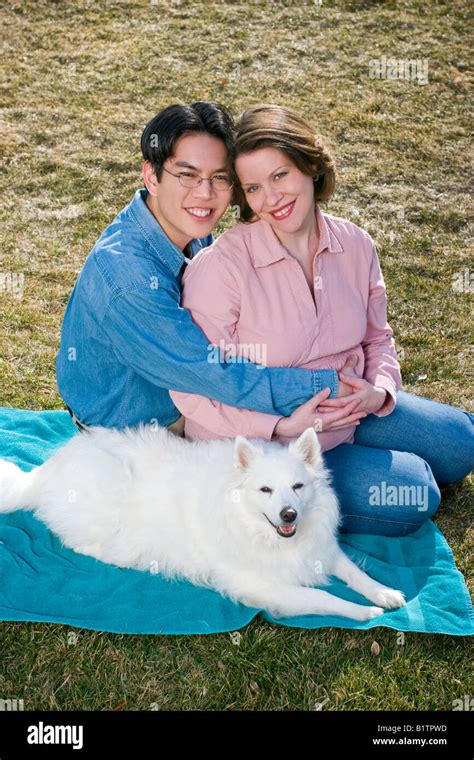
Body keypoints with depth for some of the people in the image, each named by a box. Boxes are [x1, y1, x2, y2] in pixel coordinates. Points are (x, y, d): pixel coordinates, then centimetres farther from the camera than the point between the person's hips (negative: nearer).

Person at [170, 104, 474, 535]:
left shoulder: (355, 246, -7)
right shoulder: (220, 267, -24)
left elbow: (377, 338, 7)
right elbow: (192, 390, -21)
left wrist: (380, 390, -14)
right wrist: (284, 426, -28)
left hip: (344, 412, 7)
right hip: (257, 441, -6)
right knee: (412, 496, -14)